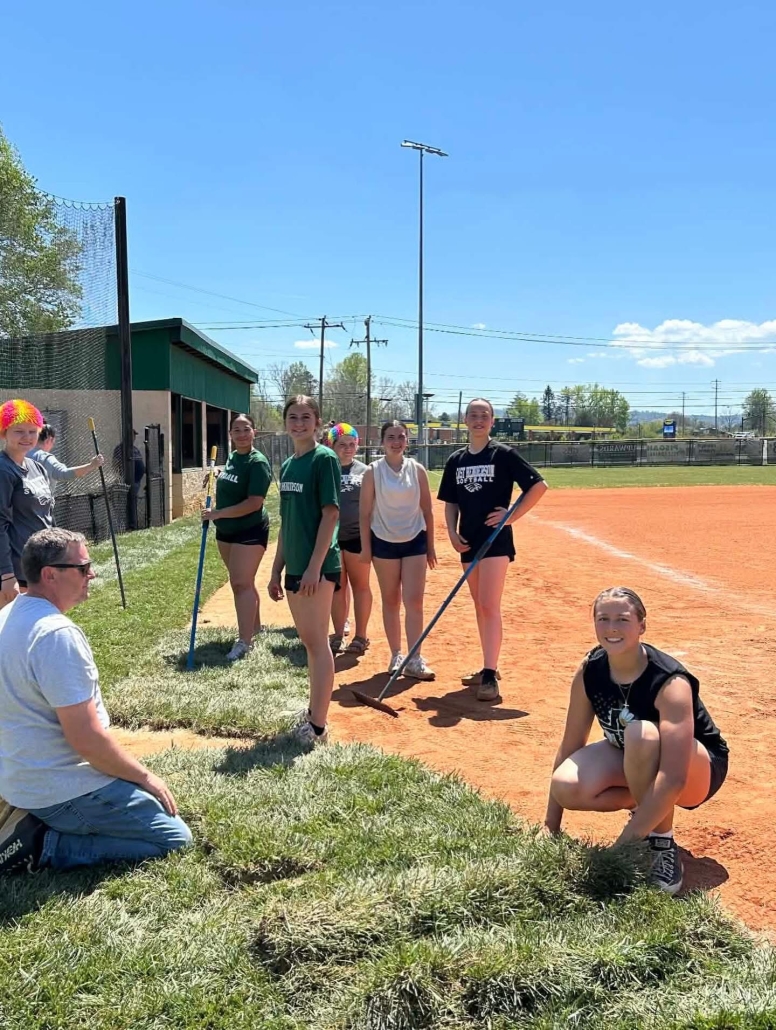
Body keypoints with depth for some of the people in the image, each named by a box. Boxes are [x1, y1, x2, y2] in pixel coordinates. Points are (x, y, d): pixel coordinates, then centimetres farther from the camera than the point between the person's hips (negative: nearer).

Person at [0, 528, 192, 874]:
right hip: (62, 789, -10)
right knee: (174, 837, -2)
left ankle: (37, 821, 13)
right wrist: (144, 776, -10)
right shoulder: (58, 634, -26)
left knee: (134, 786, 28)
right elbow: (87, 739, -27)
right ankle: (45, 845, -5)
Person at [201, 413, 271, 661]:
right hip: (226, 530, 8)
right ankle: (254, 626, 31)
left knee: (242, 583, -11)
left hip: (250, 531, -8)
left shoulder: (258, 462, -18)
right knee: (240, 582, 16)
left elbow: (254, 503, -25)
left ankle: (244, 640, -7)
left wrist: (218, 513, -24)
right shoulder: (231, 457, 7)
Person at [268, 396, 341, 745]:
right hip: (295, 567, 8)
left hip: (317, 566, -8)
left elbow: (330, 513, -15)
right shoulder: (287, 465, 14)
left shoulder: (324, 458, -9)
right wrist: (276, 570, 16)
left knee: (317, 642, -4)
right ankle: (315, 710, 28)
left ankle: (317, 727, 1)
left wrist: (315, 566, -20)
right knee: (308, 641, 16)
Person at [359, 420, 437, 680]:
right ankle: (396, 655, 20)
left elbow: (427, 510, 6)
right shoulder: (373, 472, -4)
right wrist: (365, 548, -5)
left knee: (414, 601, -4)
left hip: (415, 541, 1)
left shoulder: (417, 470, 1)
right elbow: (365, 513, -2)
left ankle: (414, 660, -1)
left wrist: (430, 546, 5)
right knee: (391, 601, 9)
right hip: (384, 542, -1)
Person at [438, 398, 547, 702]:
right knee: (479, 607, 13)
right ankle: (488, 667, 23)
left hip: (495, 539, -6)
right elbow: (451, 502, 15)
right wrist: (452, 533, 1)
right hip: (468, 541, 6)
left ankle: (490, 676, -11)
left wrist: (512, 515, -13)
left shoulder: (503, 454, -6)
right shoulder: (456, 460, 10)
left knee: (490, 606, -12)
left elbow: (538, 485, -9)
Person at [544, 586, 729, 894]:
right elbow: (569, 747, -7)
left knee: (641, 733, -38)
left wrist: (625, 843, -41)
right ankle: (646, 805, 4)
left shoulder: (670, 682, -31)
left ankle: (661, 844, -17)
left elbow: (673, 779, -38)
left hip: (698, 769, -5)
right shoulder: (589, 672, -15)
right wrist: (551, 827, -5)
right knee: (565, 787, -25)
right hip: (633, 763, 5)